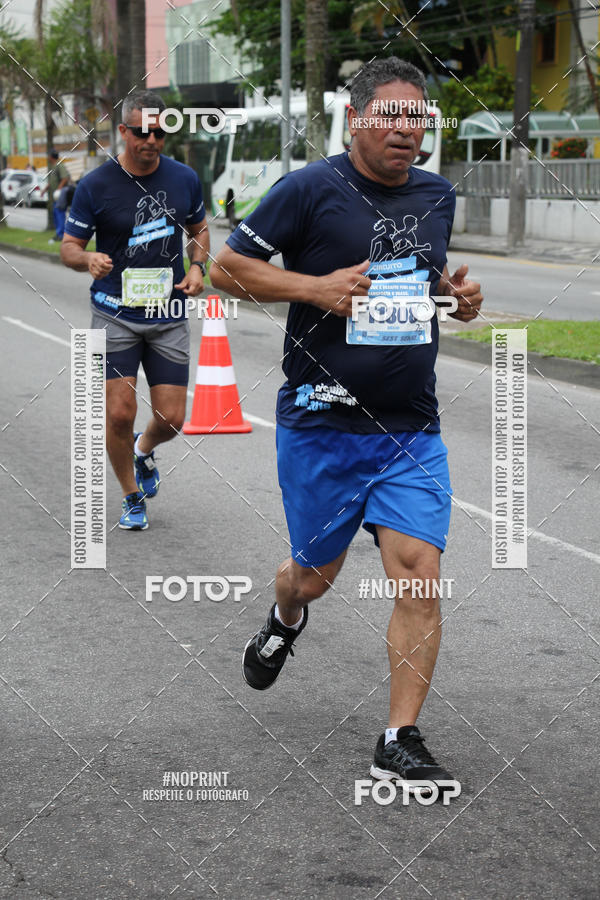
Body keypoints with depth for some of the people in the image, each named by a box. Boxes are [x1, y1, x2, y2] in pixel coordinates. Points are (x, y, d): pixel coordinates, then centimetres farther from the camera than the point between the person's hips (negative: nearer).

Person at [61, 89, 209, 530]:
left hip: (169, 315, 2)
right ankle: (132, 497, 16)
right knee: (120, 412, -9)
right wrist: (88, 259, -23)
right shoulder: (95, 185, -7)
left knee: (172, 418, -1)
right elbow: (69, 245, 0)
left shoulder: (185, 179, 2)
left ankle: (145, 450, 37)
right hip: (115, 314, -2)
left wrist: (197, 267, -1)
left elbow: (199, 229, 18)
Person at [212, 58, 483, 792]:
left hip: (412, 429, 3)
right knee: (316, 573, 12)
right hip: (322, 422, -3)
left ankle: (400, 744, -2)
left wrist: (456, 294, 4)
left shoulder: (438, 196, 10)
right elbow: (226, 268, -5)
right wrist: (317, 287, -18)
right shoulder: (310, 190, -8)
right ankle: (283, 620, 50)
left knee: (420, 572, -9)